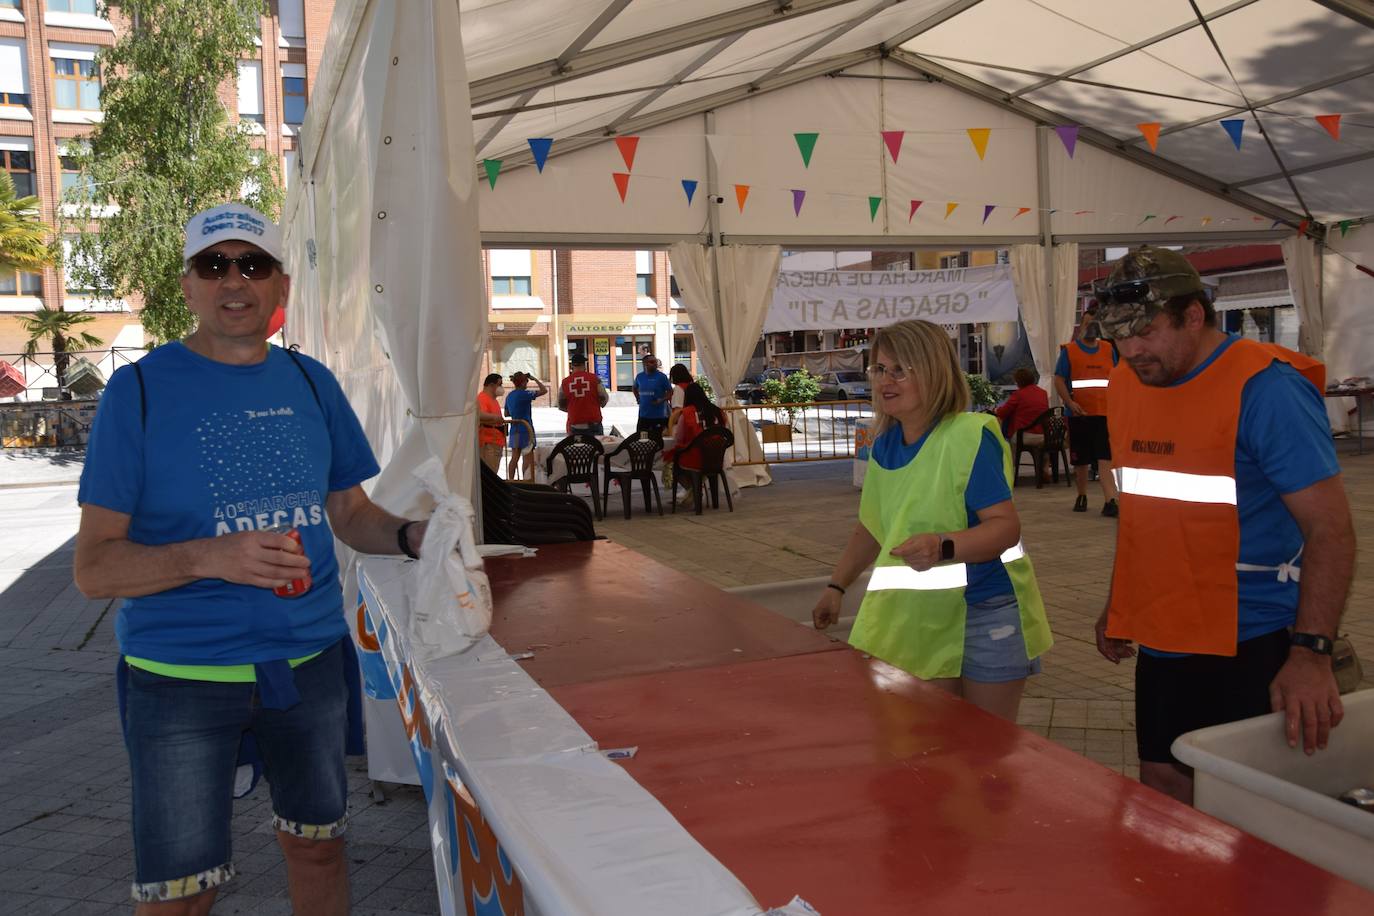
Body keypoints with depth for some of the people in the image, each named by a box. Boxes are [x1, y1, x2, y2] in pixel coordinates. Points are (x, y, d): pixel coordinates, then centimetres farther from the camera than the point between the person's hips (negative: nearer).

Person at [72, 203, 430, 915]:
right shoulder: (140, 389, -8)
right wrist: (210, 557, -27)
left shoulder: (311, 384, 4)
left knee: (317, 846, 17)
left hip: (309, 661, 4)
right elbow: (94, 567, -10)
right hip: (182, 675, -3)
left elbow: (350, 513, 12)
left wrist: (410, 535, -9)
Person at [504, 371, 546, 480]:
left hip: (514, 430, 8)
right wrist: (535, 379, -4)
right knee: (528, 458, -3)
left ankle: (511, 480, 12)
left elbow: (506, 414, 20)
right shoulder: (524, 394, -13)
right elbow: (544, 391, -15)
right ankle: (527, 481, -5)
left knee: (514, 457, 11)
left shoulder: (509, 396, 10)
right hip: (525, 429, -8)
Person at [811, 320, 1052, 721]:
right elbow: (873, 526, 16)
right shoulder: (884, 445, 4)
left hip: (986, 611, -6)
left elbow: (1005, 527, -24)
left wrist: (943, 547, -40)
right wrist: (836, 586, 13)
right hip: (918, 617, 6)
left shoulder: (970, 436, -18)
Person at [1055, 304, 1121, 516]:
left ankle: (1110, 501, -13)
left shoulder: (1108, 350, 9)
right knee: (1080, 459, 9)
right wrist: (1070, 403, -16)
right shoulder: (1069, 350, 1)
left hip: (1105, 412, 1)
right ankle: (1082, 496, 26)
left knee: (1106, 458, -8)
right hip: (1079, 413, -1)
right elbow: (1059, 380, -3)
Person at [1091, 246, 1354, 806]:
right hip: (1161, 637, 6)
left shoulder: (1266, 388, -15)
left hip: (1249, 648, -6)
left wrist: (1311, 653, -24)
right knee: (1161, 787, 13)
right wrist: (1118, 605, 18)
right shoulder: (1126, 383, 6)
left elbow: (1331, 529, -17)